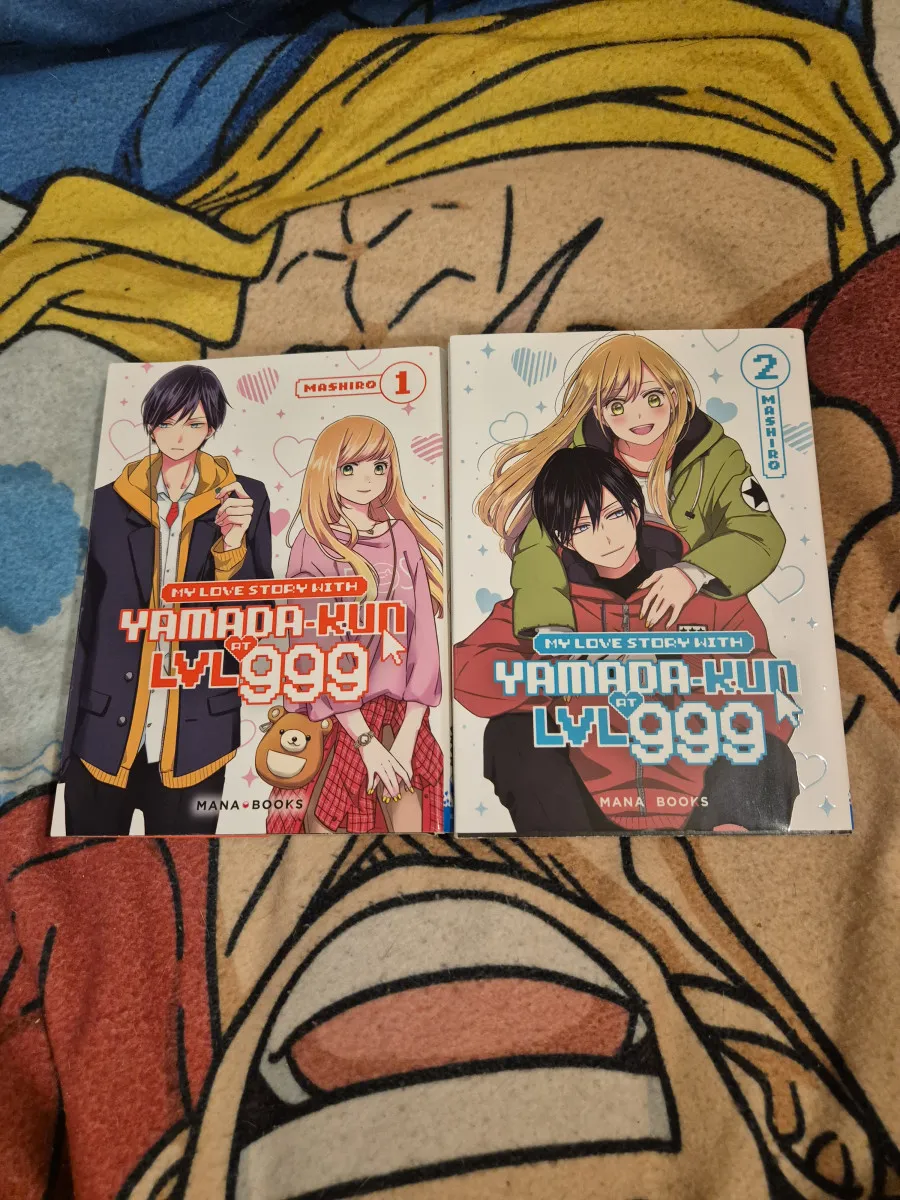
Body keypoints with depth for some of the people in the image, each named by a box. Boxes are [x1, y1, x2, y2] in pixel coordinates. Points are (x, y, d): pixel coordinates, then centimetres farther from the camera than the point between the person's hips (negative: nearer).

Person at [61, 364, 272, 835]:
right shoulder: (109, 501, 2)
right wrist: (70, 733, 4)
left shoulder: (245, 498, -1)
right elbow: (86, 619, 6)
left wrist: (233, 546, -19)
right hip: (103, 731, 1)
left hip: (194, 736, -1)